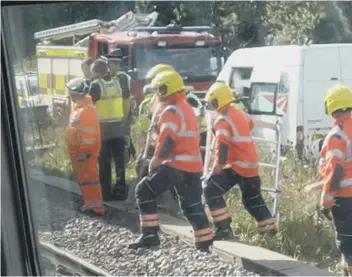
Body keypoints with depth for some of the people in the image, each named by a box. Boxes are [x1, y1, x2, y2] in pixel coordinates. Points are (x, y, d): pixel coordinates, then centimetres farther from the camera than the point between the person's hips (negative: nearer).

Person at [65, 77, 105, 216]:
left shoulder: (86, 110, -22)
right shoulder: (78, 107, 11)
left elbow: (88, 134, -23)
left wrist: (84, 152, -22)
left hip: (85, 151, -10)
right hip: (77, 150, 10)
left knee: (89, 178, -5)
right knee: (83, 178, 16)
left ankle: (96, 206, 0)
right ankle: (90, 203, 24)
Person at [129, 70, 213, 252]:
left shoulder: (171, 111, -12)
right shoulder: (187, 108, 20)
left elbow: (167, 140, -20)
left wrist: (156, 161, -12)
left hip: (177, 164, -9)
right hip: (194, 164, 9)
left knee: (144, 191, -1)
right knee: (192, 204, 16)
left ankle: (150, 235, -4)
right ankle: (205, 243, 14)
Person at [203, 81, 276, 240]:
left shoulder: (222, 120, -13)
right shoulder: (240, 114, 13)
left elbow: (222, 146, -24)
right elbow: (250, 125, 31)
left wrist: (218, 166, -26)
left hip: (237, 165, -9)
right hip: (251, 164, 9)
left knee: (211, 191, -5)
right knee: (253, 199, 22)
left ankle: (223, 229, -10)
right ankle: (270, 230, 25)